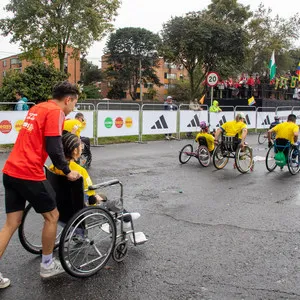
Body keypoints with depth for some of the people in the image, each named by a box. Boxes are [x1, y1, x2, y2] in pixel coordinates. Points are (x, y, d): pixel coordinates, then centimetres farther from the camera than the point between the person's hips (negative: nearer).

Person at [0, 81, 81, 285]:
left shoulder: (37, 108, 19)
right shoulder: (55, 112, -9)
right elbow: (53, 148, -16)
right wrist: (67, 171, -3)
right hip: (29, 174, -9)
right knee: (52, 216, 10)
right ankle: (47, 265, 23)